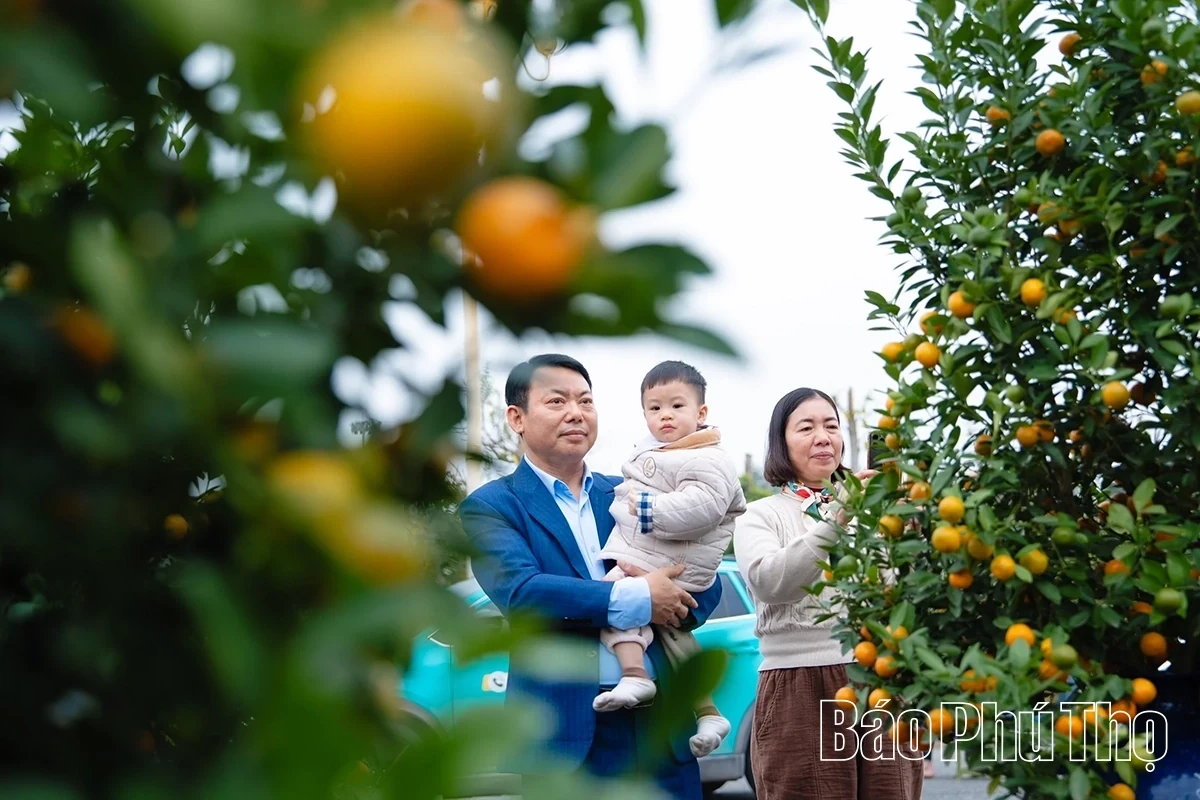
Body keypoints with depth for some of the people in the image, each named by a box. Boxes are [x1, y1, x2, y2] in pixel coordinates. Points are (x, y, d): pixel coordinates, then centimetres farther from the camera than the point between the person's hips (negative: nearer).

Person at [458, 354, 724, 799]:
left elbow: (705, 588, 9)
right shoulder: (490, 506, 0)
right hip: (566, 729, -4)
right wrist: (635, 599, -20)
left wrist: (669, 596, -14)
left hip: (661, 721, 4)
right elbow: (519, 593, -17)